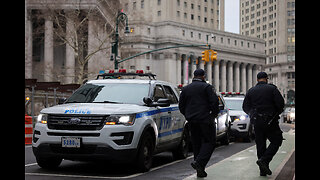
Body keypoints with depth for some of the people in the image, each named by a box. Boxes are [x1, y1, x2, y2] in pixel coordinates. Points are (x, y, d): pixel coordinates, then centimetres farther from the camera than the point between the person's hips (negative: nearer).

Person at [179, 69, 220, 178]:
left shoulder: (185, 89, 12)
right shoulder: (207, 87, -4)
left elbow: (181, 106, 12)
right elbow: (214, 102, -11)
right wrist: (213, 114, 3)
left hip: (192, 121, 6)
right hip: (205, 120, -5)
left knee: (196, 144, 10)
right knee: (209, 142, -1)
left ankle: (200, 170, 9)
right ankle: (199, 162, -22)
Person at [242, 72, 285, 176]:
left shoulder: (251, 91, 6)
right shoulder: (272, 89, -5)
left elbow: (245, 107, 6)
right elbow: (280, 103, -12)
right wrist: (277, 112, 7)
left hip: (257, 122, 4)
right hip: (270, 121, -4)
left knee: (260, 144, 9)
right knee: (276, 141, 6)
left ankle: (263, 170, 10)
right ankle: (264, 160, -13)